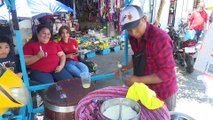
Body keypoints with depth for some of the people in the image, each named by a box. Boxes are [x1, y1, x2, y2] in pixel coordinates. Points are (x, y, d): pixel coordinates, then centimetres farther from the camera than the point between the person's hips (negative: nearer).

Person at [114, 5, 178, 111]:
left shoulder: (160, 38, -28)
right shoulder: (134, 37, -5)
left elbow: (167, 72, -26)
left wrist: (138, 80, -27)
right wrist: (127, 67, -4)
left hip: (163, 92, -6)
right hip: (145, 88, 7)